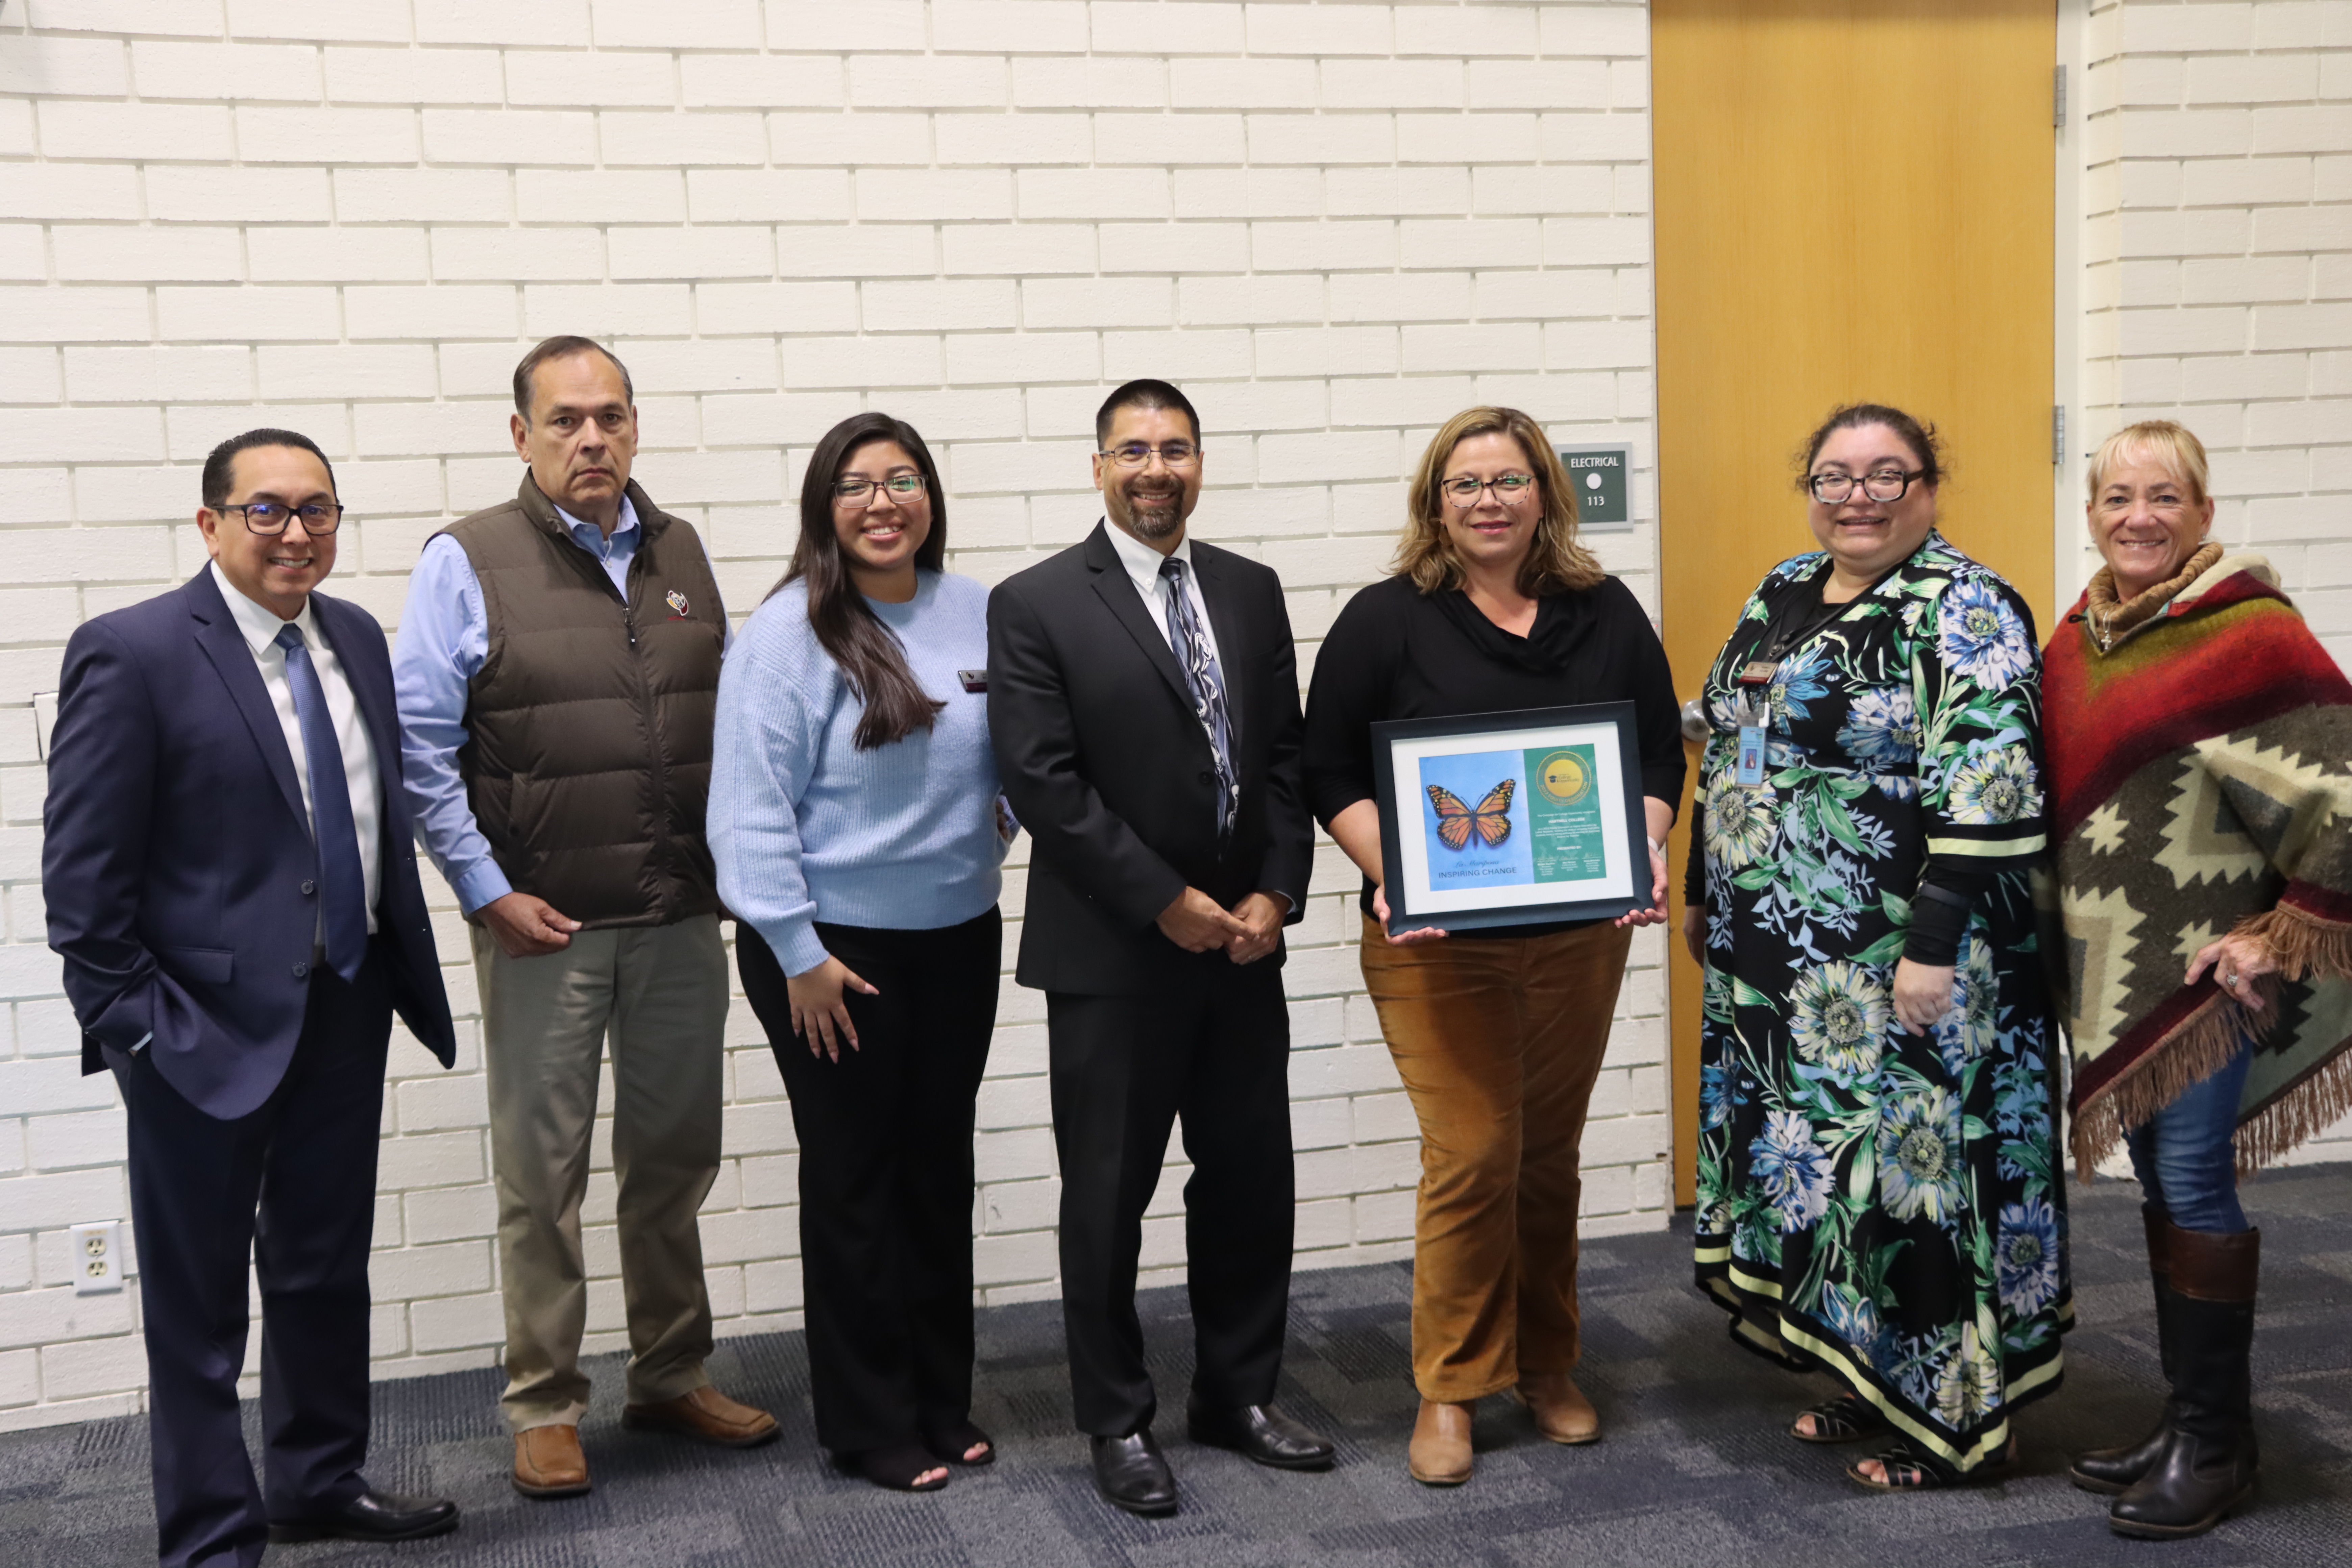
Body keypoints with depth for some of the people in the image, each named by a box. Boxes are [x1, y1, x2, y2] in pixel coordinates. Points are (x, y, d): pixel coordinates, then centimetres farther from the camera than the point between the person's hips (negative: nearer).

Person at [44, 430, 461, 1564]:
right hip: (212, 1024, -6)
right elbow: (81, 867, -13)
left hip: (348, 1008, 7)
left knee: (328, 1269, 20)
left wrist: (400, 966, 9)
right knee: (199, 1305, 7)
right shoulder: (132, 652, -13)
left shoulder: (355, 638, 7)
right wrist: (128, 1020, -14)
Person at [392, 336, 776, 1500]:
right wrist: (487, 892, -10)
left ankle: (672, 1378, 29)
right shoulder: (468, 562, -5)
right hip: (544, 924, -4)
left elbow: (731, 713, 16)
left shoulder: (682, 553, 9)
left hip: (683, 920, 4)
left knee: (676, 1155, 14)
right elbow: (418, 747, -7)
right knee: (541, 1172, 4)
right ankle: (544, 1407, 17)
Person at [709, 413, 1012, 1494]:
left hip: (957, 939, 5)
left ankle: (943, 1401, 30)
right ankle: (871, 1424, 20)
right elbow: (751, 808, -14)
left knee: (941, 1167, 15)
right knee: (854, 1177, 7)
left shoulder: (976, 614, 2)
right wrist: (798, 955, -15)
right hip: (835, 951, -5)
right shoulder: (789, 633, -13)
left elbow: (1009, 757, 14)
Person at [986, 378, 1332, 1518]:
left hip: (1243, 944, 5)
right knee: (1109, 1196, 6)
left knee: (1251, 1180, 12)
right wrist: (1167, 903, -14)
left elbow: (1285, 759, 8)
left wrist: (1275, 893, -5)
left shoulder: (1252, 593, 9)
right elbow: (1043, 785, -13)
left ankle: (1239, 1394, 30)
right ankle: (1118, 1424, 20)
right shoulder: (1036, 606, -7)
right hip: (1111, 955, -5)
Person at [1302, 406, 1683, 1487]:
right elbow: (1332, 771, -4)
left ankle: (1547, 1364, 29)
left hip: (1578, 936, 3)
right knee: (1472, 1156, -6)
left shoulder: (1606, 615, 6)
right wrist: (1390, 873, -17)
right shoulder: (1388, 620, -3)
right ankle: (1450, 1389, 10)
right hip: (1436, 943, -3)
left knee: (1549, 1152, 13)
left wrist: (1644, 852, -7)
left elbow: (1659, 751, 11)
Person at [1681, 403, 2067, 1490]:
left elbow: (1986, 797, -19)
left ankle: (1952, 1413, 14)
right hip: (1776, 962, 8)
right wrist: (1702, 892, 21)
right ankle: (1865, 1386, 30)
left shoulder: (1967, 613, -12)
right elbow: (1729, 753, 20)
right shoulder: (1781, 595, 12)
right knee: (1812, 1155, 14)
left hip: (1901, 967, -8)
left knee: (1912, 1164, -2)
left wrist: (1934, 947, -23)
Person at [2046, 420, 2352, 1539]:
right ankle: (2186, 1415, 26)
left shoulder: (2250, 634, -13)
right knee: (2161, 1185, 14)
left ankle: (2216, 1446, 10)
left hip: (2211, 969, -7)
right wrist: (2064, 935, 16)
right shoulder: (2079, 637, 9)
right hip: (2113, 965, 7)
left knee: (2194, 1183, -3)